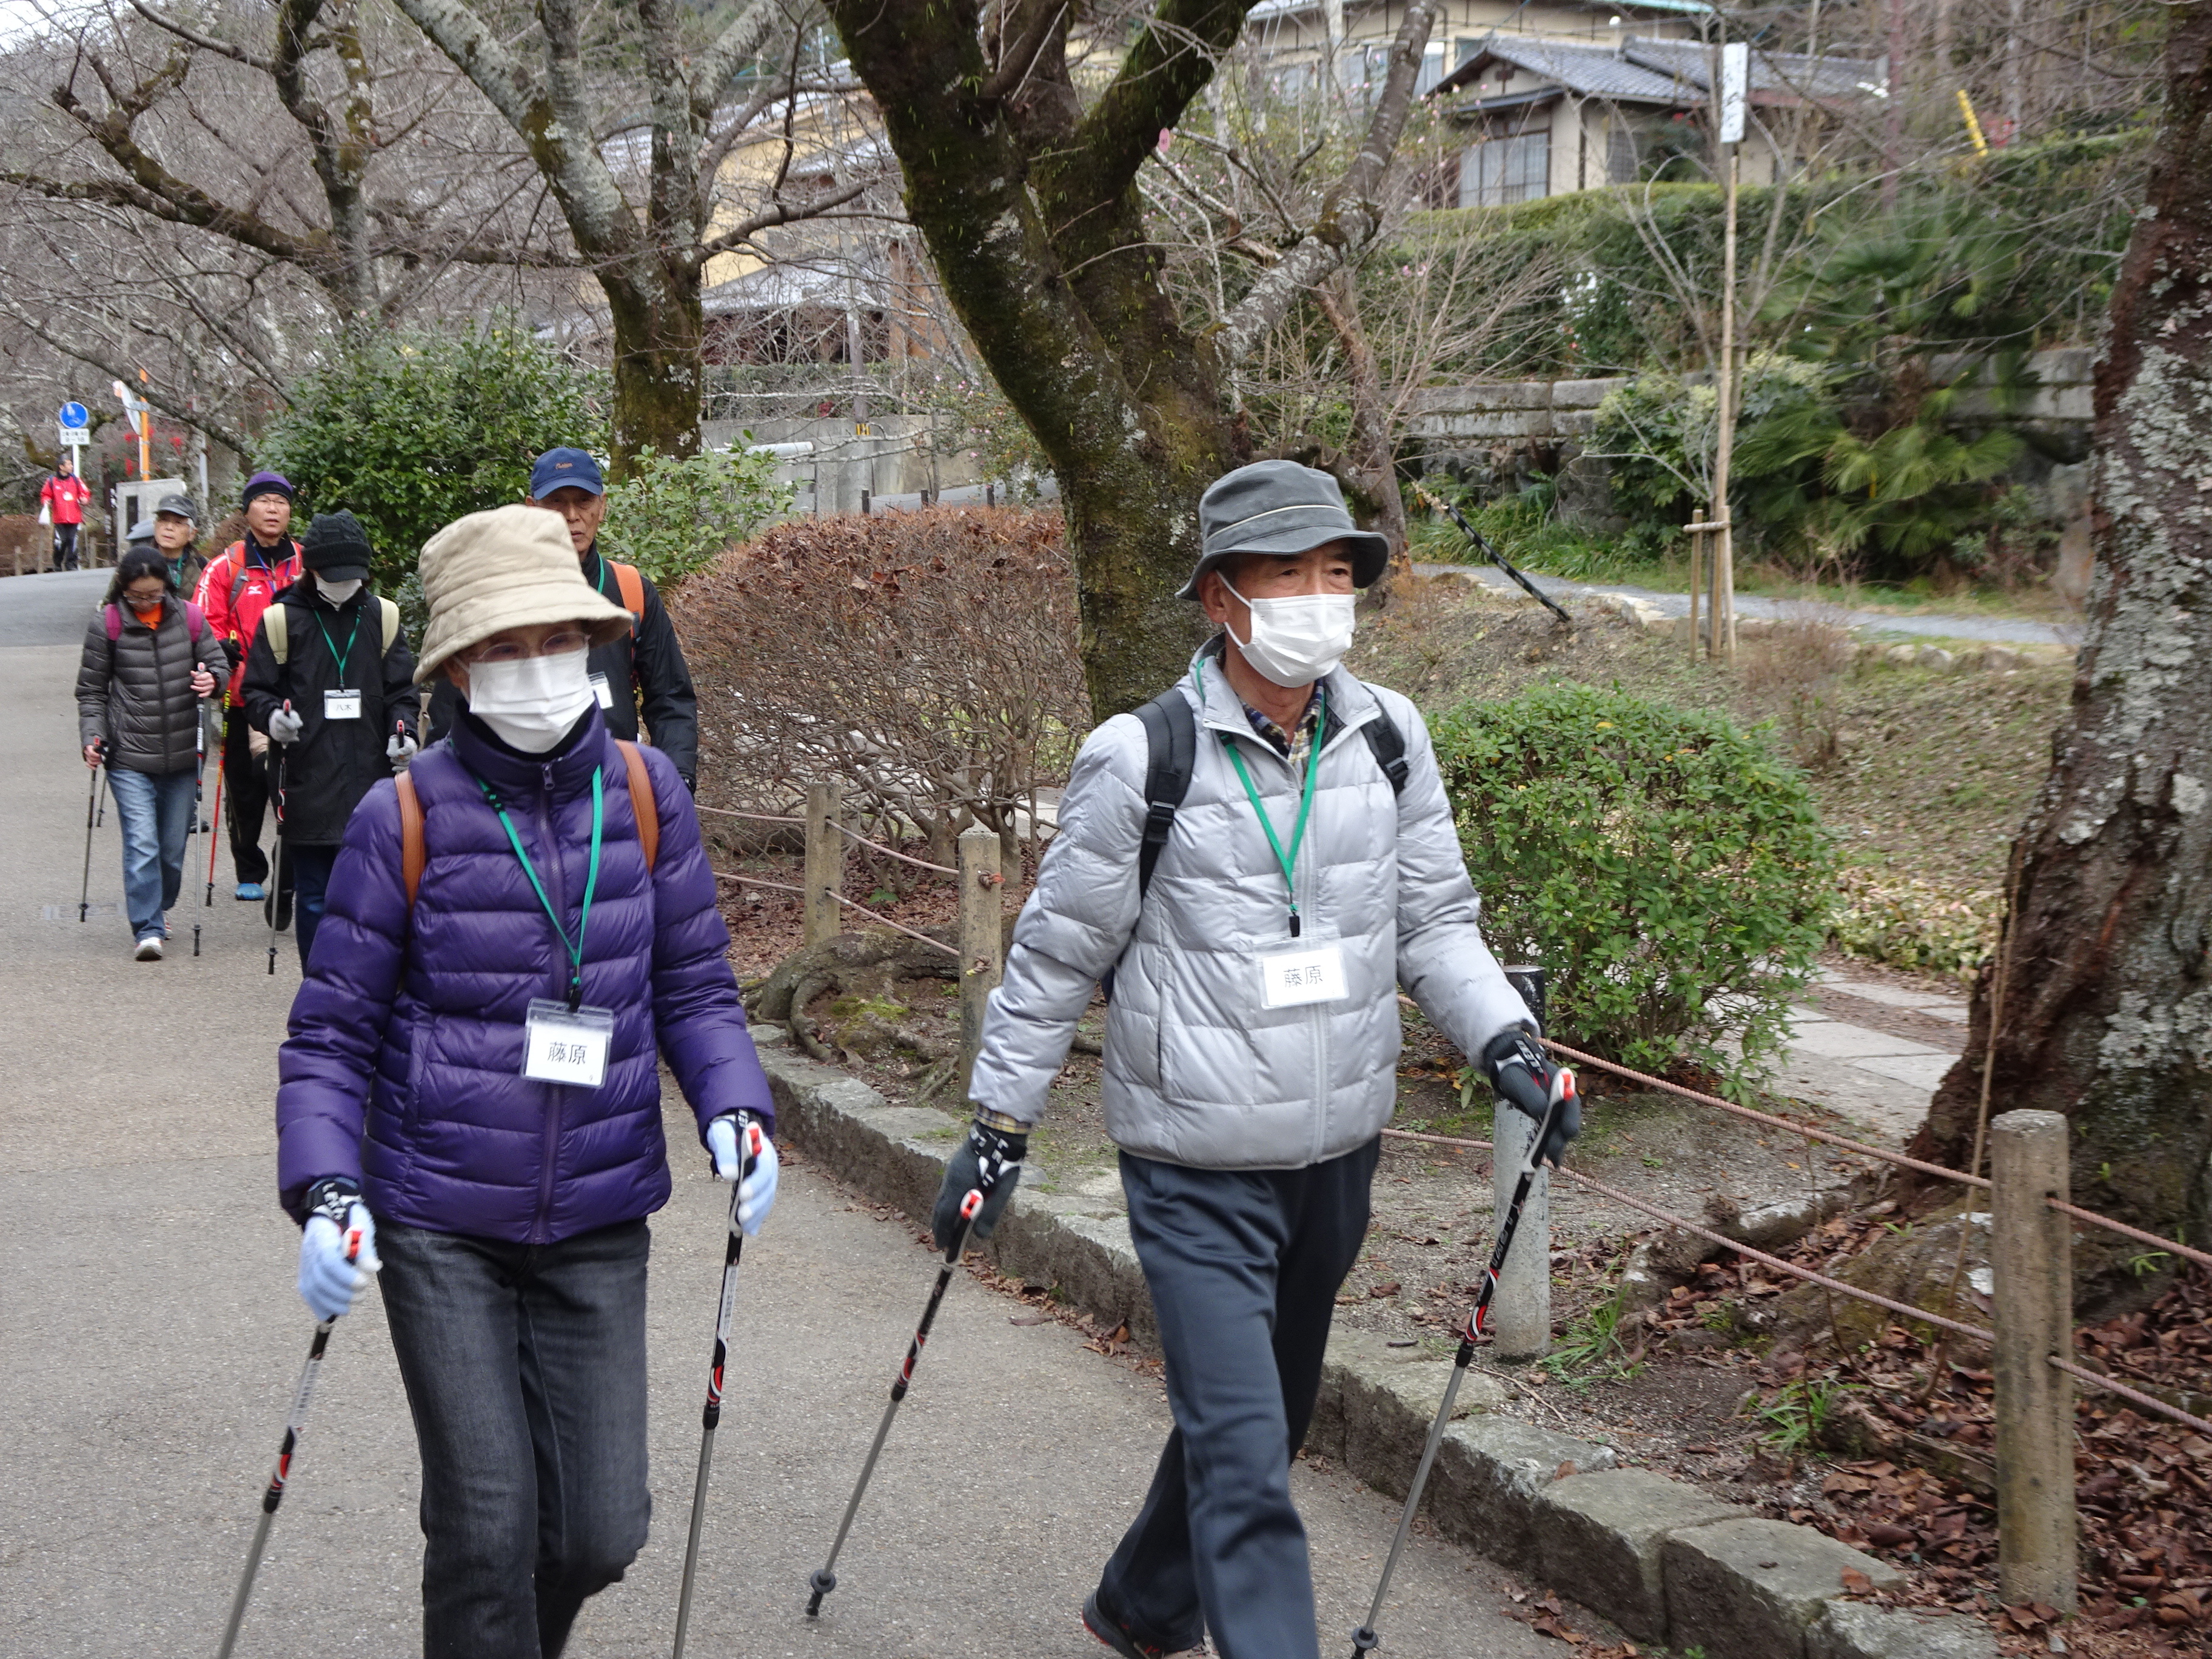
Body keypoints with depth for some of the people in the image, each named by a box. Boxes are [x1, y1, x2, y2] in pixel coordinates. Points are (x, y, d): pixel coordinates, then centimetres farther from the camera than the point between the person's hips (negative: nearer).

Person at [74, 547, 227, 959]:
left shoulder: (189, 618, 2)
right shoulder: (106, 623, -2)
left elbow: (217, 662, 11)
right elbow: (91, 691, 4)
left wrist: (211, 681, -13)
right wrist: (93, 736, -9)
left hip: (182, 755, 3)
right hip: (130, 758, -3)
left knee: (173, 847, 12)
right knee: (141, 844, -13)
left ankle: (160, 908, 34)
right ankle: (148, 928, -10)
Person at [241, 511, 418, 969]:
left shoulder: (382, 617, 10)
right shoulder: (282, 618, 2)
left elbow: (400, 689, 12)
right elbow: (256, 689, 5)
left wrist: (403, 730, -7)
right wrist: (272, 716, -17)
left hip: (370, 777, 2)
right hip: (306, 780, -2)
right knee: (313, 896, 3)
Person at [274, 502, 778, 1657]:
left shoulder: (644, 791, -1)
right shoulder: (407, 815, -9)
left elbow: (692, 983, 7)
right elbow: (333, 1028, -3)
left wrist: (734, 1109, -10)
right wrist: (325, 1195, -16)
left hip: (599, 1223, 3)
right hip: (438, 1225, -2)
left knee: (599, 1530, 4)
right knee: (486, 1525, -3)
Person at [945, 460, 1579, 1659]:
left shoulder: (1388, 738, -1)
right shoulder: (1141, 759, -14)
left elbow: (1432, 920, 8)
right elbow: (1056, 955, -5)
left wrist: (1501, 1035, -9)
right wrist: (998, 1125, -1)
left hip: (1339, 1156, 6)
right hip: (1197, 1175, -6)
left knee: (1265, 1420, 22)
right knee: (1242, 1457, -11)